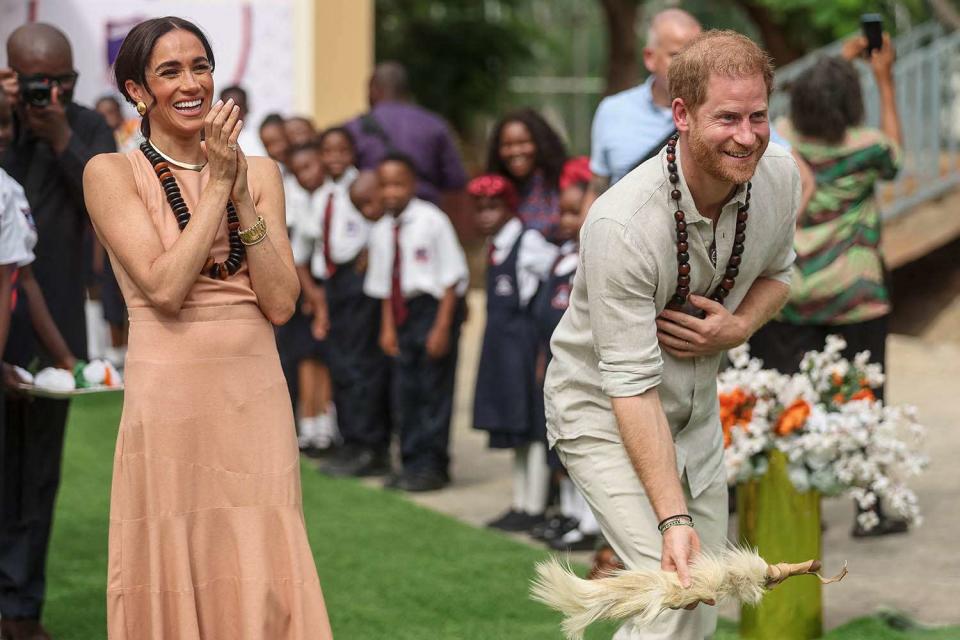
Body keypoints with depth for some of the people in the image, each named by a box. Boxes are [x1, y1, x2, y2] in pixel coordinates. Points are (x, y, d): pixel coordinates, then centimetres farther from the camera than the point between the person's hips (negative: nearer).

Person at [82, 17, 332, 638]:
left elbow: (281, 303, 0)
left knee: (261, 586, 2)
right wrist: (217, 185, -9)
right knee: (174, 581, 1)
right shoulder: (112, 173, 0)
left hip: (257, 396, 3)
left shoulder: (260, 172, 10)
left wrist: (242, 194, -8)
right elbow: (164, 286, -13)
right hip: (169, 398, -3)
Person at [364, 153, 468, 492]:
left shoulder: (432, 221, -11)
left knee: (434, 388, -3)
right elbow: (384, 284, 14)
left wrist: (442, 326, -13)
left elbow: (451, 277, -10)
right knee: (407, 390, 8)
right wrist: (388, 326, 9)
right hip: (404, 311, 6)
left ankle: (432, 466, 4)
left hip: (435, 305, -6)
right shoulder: (382, 230, 6)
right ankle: (411, 461, 17)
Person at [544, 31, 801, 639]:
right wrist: (673, 519, -37)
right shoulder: (622, 226, -33)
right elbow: (632, 387, -31)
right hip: (604, 411, -7)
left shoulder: (779, 175, -13)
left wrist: (738, 328, -14)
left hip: (698, 411, 7)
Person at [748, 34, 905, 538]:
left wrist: (842, 63, 27)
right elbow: (895, 154, 13)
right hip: (854, 297, -2)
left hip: (788, 294, 2)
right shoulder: (866, 147, -13)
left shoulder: (781, 138, -5)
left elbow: (812, 107, 20)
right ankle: (869, 510, 12)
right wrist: (884, 81, 15)